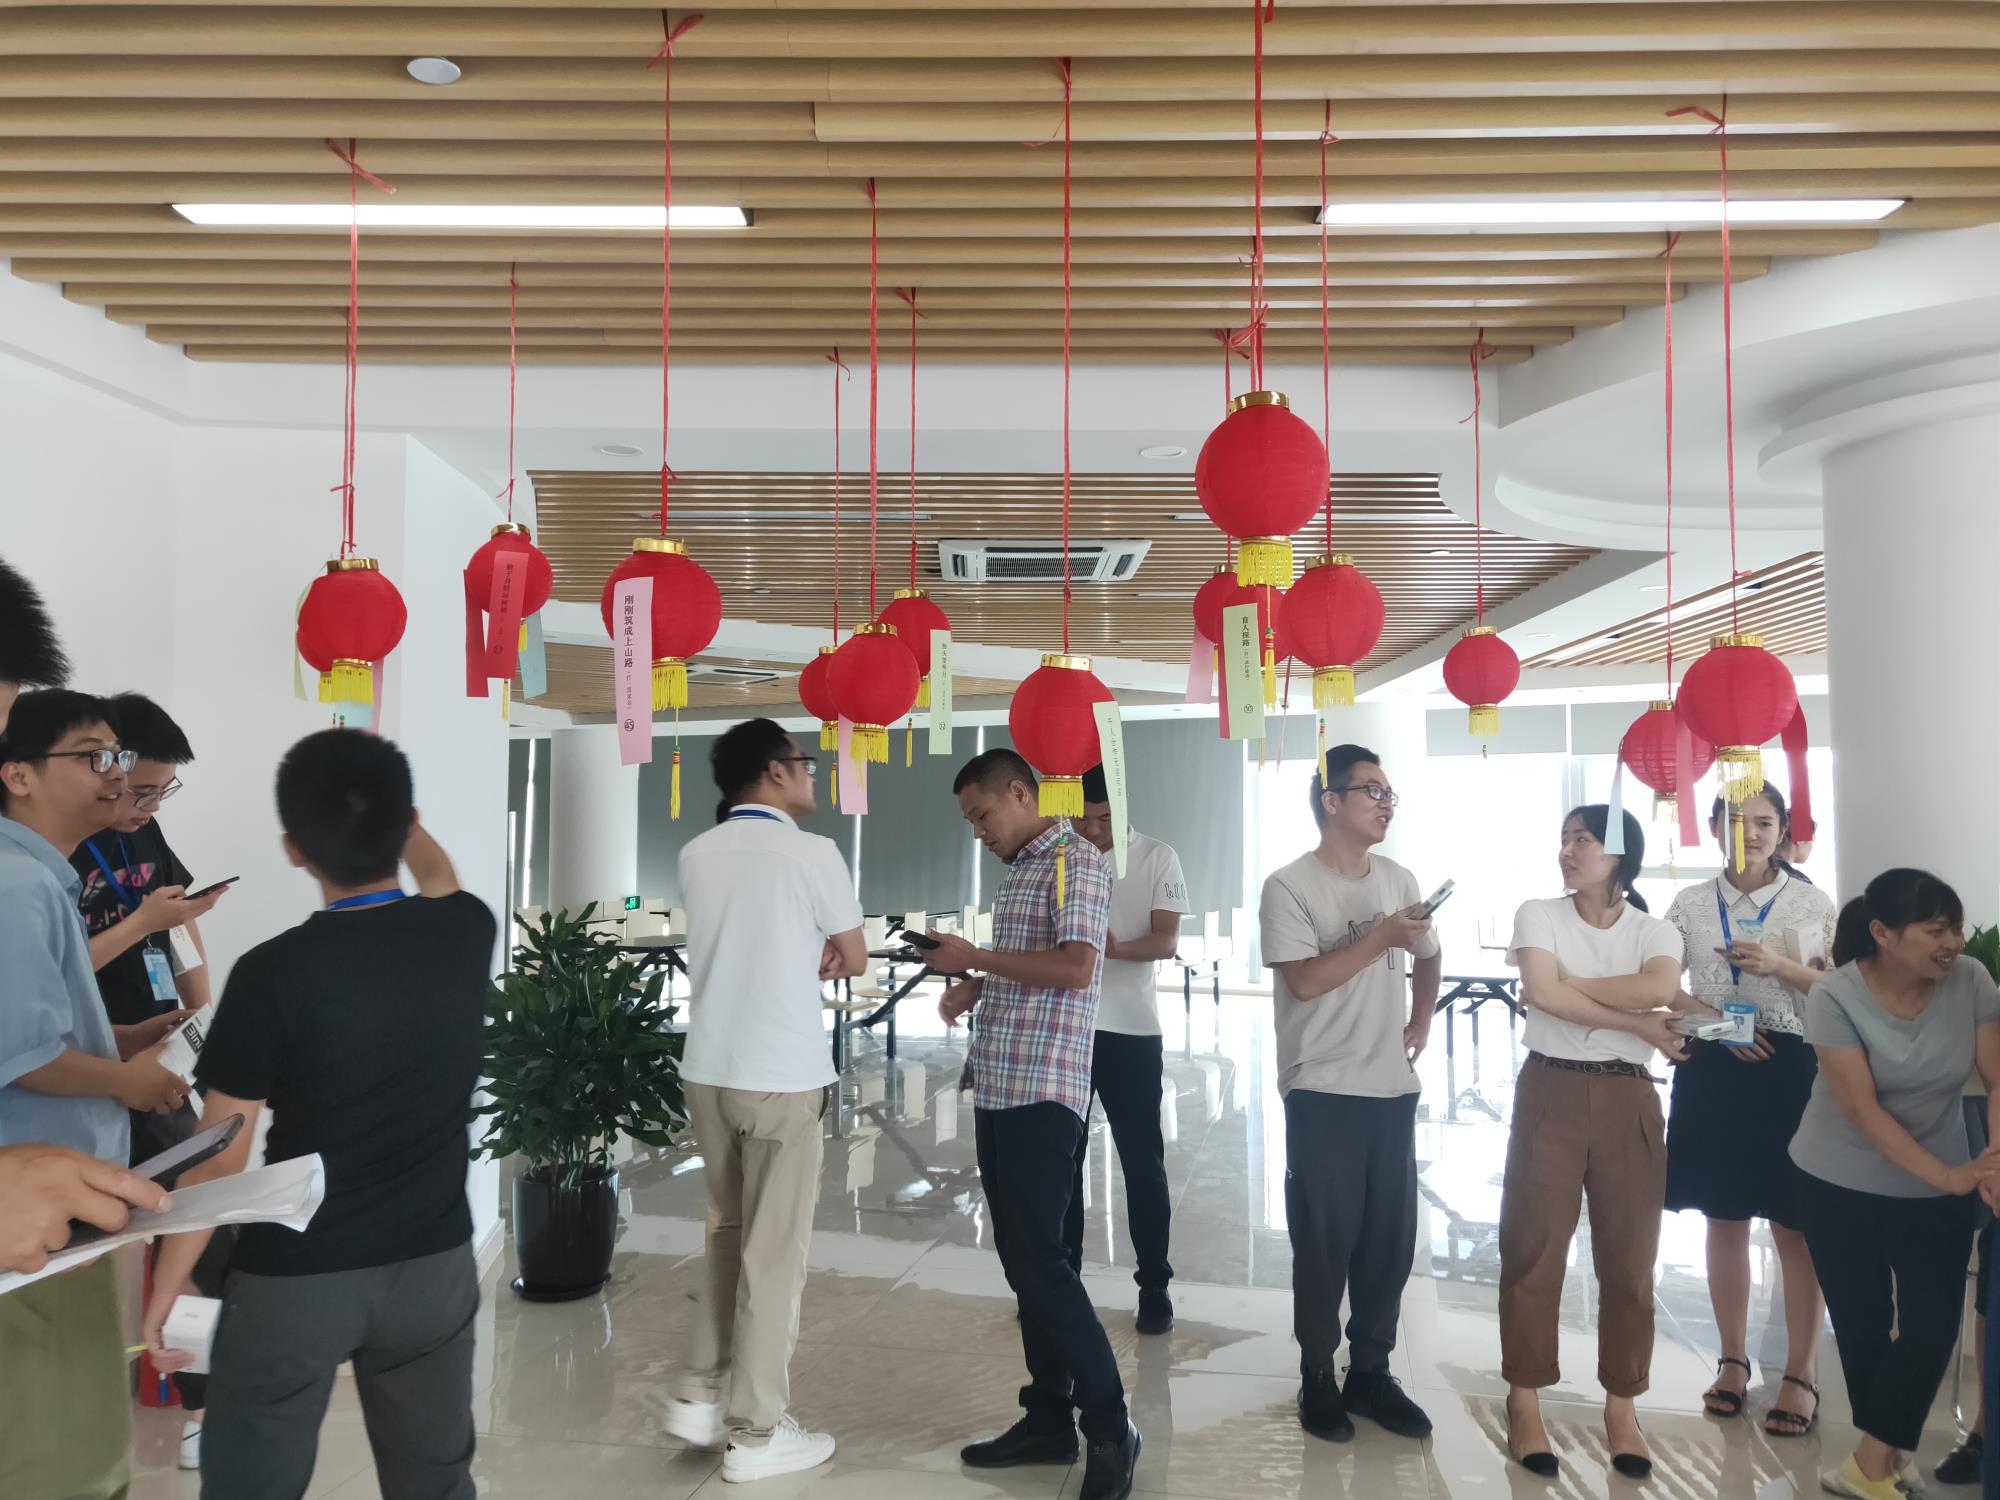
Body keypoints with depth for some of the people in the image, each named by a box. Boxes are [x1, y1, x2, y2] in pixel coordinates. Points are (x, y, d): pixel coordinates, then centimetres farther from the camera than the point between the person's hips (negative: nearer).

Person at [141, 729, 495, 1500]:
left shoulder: (273, 973, -18)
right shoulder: (465, 932, -7)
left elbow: (220, 1159, -13)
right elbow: (436, 875, 20)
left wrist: (165, 1288, 2)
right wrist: (385, 797, 35)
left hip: (295, 1279, -3)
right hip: (435, 1265, 4)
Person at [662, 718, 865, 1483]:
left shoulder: (697, 855, 6)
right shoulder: (811, 853, -11)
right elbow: (853, 961, 0)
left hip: (708, 1070, 6)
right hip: (781, 1077, -6)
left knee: (727, 1235, 21)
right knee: (773, 1253, 4)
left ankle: (702, 1397, 26)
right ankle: (757, 1433, 13)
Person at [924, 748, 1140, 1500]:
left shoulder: (1077, 861, -10)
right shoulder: (1017, 871, 17)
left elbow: (1073, 969, -22)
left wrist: (975, 956, -15)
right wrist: (974, 987, 7)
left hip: (1041, 1092, -9)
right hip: (997, 1089, 9)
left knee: (1037, 1261, -8)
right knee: (1021, 1257, 13)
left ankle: (1109, 1428, 4)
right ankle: (1050, 1417, 22)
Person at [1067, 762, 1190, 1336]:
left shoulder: (1158, 859, -4)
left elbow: (1166, 942, -11)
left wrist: (1117, 948, -30)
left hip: (1131, 1032, -2)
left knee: (1143, 1162, 5)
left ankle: (1154, 1286, 17)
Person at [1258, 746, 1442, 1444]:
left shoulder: (1399, 880, 9)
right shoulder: (1290, 885, -10)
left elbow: (1428, 957, 24)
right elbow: (1305, 979, -19)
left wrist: (1421, 1023, 11)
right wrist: (1381, 936, -18)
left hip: (1393, 1090, 6)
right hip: (1323, 1094, -6)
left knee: (1391, 1240, 10)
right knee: (1326, 1240, 3)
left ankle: (1370, 1373, 24)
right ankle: (1318, 1379, 17)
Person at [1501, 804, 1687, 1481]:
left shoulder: (1655, 932, 5)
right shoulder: (1538, 915, 1)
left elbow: (1661, 989, -18)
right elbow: (1544, 994, -16)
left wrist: (1569, 985, -14)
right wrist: (1638, 1024, -12)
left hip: (1628, 1100, 2)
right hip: (1550, 1093, -1)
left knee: (1629, 1257, 7)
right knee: (1534, 1249, 2)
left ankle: (1621, 1405, 21)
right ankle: (1524, 1401, 13)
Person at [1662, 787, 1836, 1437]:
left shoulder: (1814, 904, 1)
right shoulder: (1690, 904, 5)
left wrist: (1780, 967, -14)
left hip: (1790, 1070, -2)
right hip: (1713, 1071, 2)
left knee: (1795, 1226, 1)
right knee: (1725, 1221, 10)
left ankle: (1802, 1374, 13)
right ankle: (1734, 1360, 24)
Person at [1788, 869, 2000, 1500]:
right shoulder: (1834, 997, -21)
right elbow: (1863, 1110, -23)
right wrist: (1947, 1176, -30)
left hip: (1936, 1188, 3)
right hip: (1840, 1184, -2)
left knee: (1933, 1328, -3)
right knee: (1862, 1325, 7)